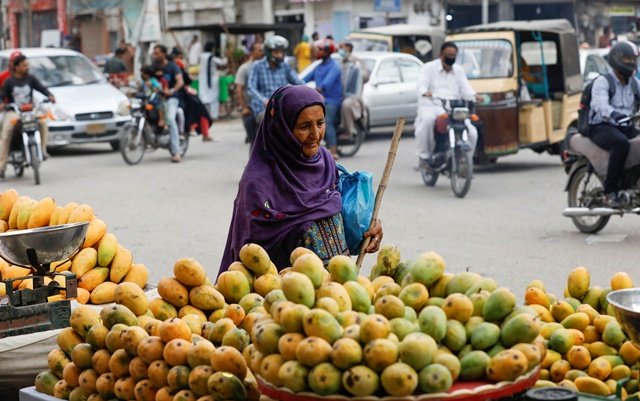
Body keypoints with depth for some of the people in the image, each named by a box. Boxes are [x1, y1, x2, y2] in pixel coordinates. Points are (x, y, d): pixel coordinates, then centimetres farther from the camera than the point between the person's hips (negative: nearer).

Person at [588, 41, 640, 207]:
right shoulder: (602, 81, -6)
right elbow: (601, 105, -24)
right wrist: (616, 115, -45)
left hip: (625, 126, 6)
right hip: (601, 127, -6)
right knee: (621, 143, -36)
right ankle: (610, 190, -29)